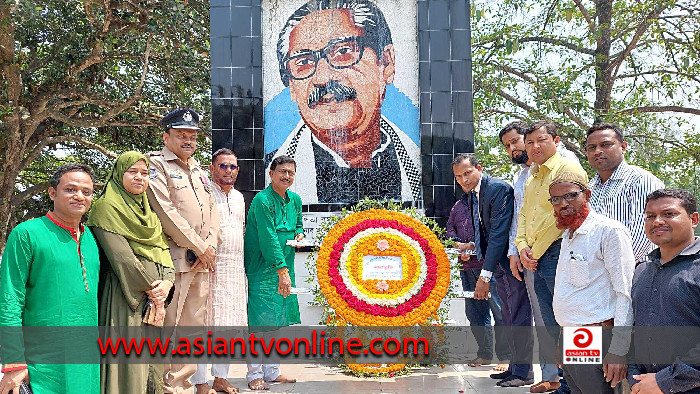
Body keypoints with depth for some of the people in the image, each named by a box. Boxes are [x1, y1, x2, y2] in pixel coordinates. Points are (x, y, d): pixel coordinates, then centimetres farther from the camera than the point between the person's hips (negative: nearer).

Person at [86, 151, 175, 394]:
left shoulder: (147, 211, 19)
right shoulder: (107, 207, -5)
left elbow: (163, 250, 11)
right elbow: (121, 256, -14)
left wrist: (167, 282, -8)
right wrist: (150, 288, -10)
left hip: (155, 299, 7)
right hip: (125, 298, -7)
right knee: (129, 364, -7)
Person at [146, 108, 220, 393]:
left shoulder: (198, 170, 20)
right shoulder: (156, 164, -3)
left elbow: (212, 211, 17)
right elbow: (166, 212, -13)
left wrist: (210, 247, -1)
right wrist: (200, 248, -11)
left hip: (202, 261, 7)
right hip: (174, 259, -7)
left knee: (194, 325, 11)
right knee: (168, 325, -6)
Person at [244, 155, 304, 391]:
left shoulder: (295, 200, 10)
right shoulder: (262, 200, -14)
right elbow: (268, 238, -20)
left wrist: (299, 234, 2)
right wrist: (282, 270, -24)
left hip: (284, 267, 7)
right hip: (262, 268, -7)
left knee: (278, 320, 11)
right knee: (260, 322, -5)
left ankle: (272, 371, 22)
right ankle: (255, 375, 5)